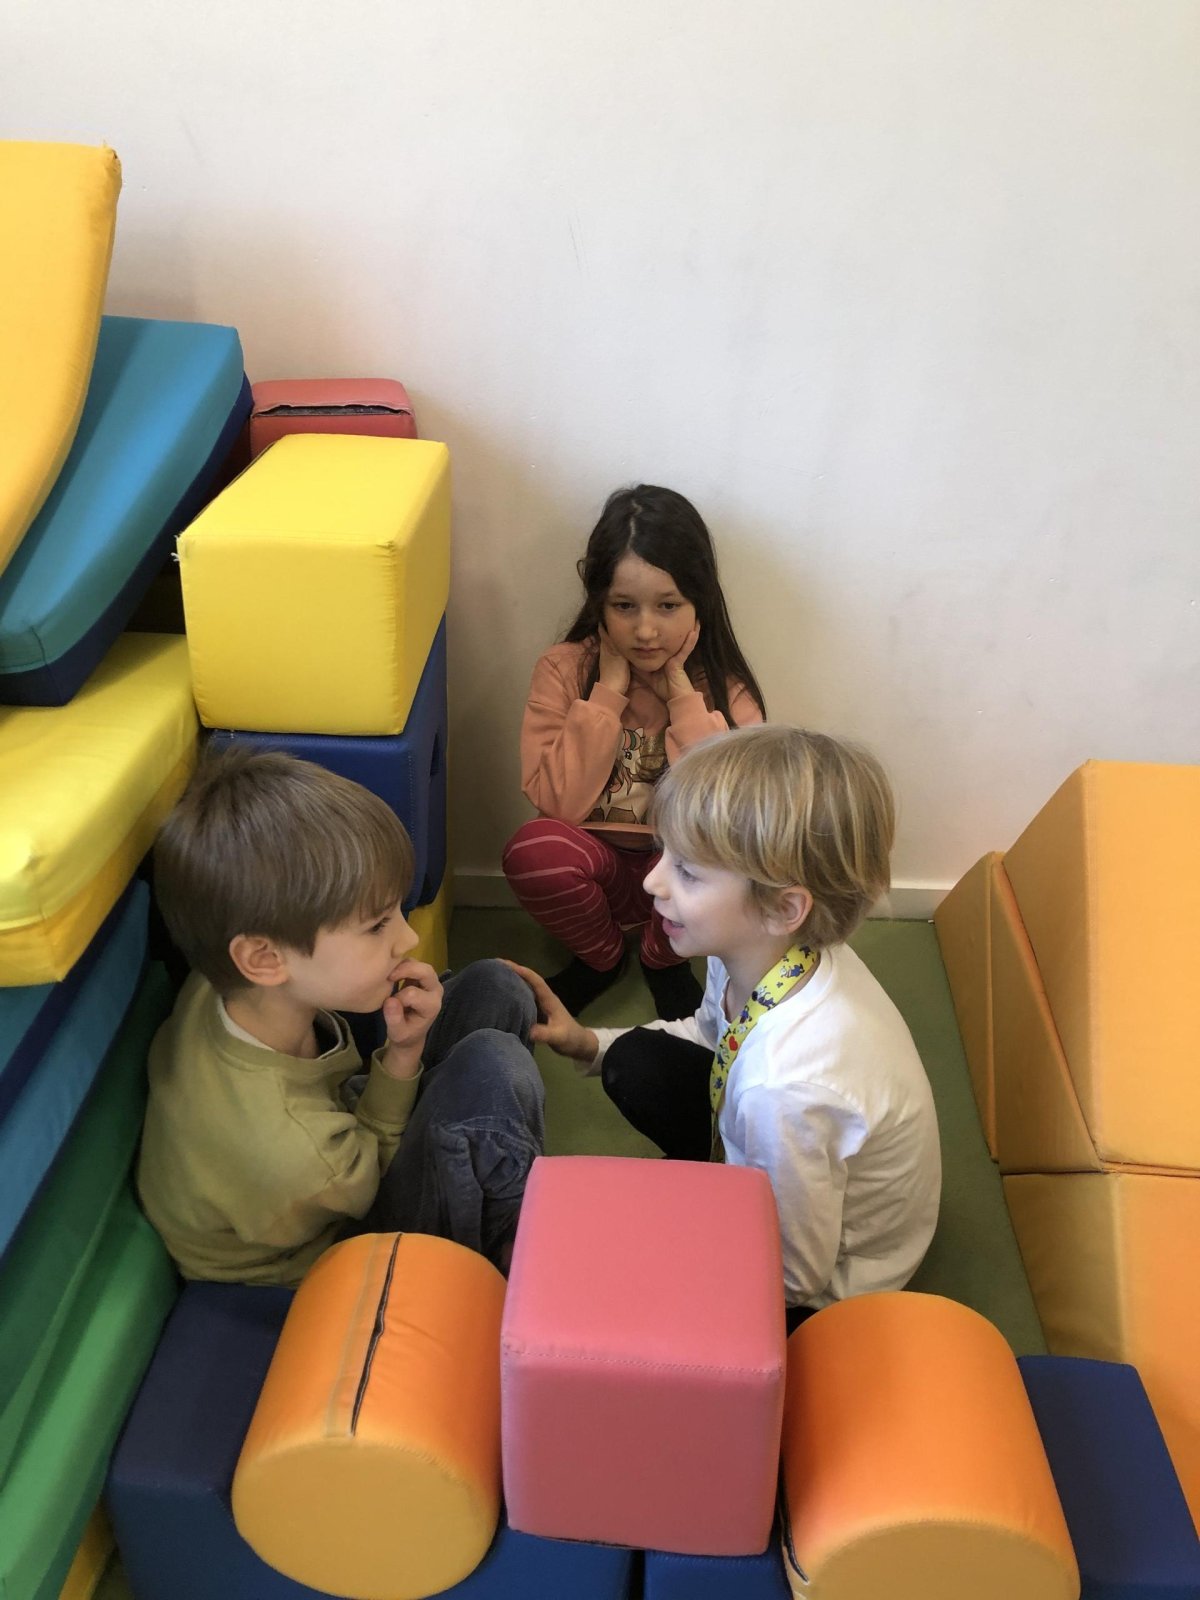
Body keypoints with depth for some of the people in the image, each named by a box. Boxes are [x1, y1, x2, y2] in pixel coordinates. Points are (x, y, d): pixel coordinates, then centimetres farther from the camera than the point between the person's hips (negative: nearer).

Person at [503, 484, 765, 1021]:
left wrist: (680, 691, -20)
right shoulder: (564, 670, -9)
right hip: (596, 867, 0)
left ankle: (663, 959, 2)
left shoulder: (726, 687, -8)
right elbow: (557, 802, -19)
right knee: (532, 850, -32)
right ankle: (600, 956, 2)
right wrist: (610, 689, -20)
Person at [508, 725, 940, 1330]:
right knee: (637, 1061, 0)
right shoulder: (765, 949, -20)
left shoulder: (787, 1085, -42)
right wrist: (591, 1045, -5)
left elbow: (793, 1278, -26)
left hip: (826, 1293, -6)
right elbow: (711, 1034, 6)